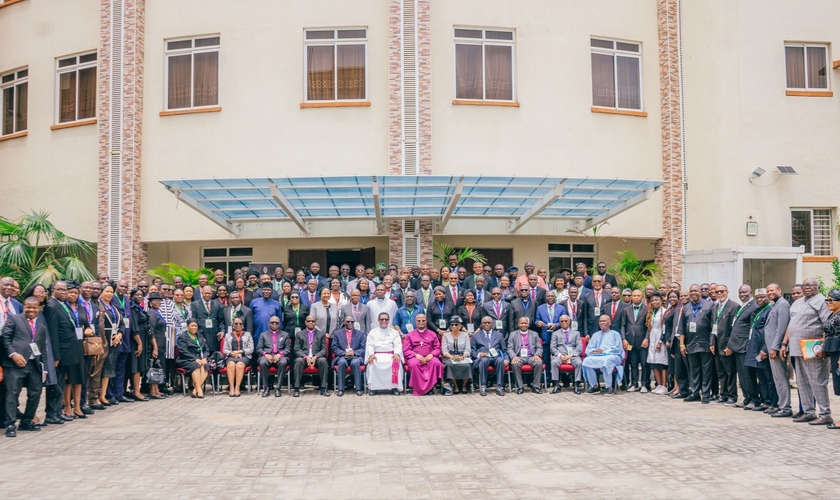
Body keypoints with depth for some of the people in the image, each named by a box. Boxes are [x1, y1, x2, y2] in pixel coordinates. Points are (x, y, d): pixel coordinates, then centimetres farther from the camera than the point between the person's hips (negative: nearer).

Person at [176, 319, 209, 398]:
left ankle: (195, 389, -35)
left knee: (205, 366, -30)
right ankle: (199, 389, -40)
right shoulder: (182, 337, 8)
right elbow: (184, 352, -6)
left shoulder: (200, 337, 24)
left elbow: (206, 350, 18)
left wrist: (204, 358, -5)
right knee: (195, 365, -36)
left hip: (200, 360, 4)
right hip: (186, 361, -4)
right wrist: (195, 359, -18)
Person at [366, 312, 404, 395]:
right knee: (373, 363, -35)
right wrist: (371, 354, -14)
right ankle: (373, 387, -27)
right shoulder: (372, 332, 20)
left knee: (396, 363, -34)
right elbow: (370, 345, 8)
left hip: (391, 355, 0)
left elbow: (398, 345, 7)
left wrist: (397, 354, -15)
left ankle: (394, 387, -28)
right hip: (377, 355, 0)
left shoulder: (394, 332, 20)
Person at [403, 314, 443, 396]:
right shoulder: (410, 335, 15)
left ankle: (430, 387, -23)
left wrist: (431, 354, -10)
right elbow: (405, 350, 6)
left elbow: (437, 348, 12)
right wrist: (416, 355, -11)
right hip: (415, 357, -1)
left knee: (436, 362, -34)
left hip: (429, 357, 1)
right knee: (414, 364, -37)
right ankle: (417, 389, -27)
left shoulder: (432, 334, 18)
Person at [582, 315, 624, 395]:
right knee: (587, 360, -31)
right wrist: (594, 351, -7)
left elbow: (617, 348, 1)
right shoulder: (595, 335, 28)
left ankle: (609, 387, -30)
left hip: (612, 356, -3)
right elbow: (588, 349, 18)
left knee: (605, 360, -40)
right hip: (597, 357, 3)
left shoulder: (615, 334, 17)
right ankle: (594, 386, -22)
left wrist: (604, 351, -12)